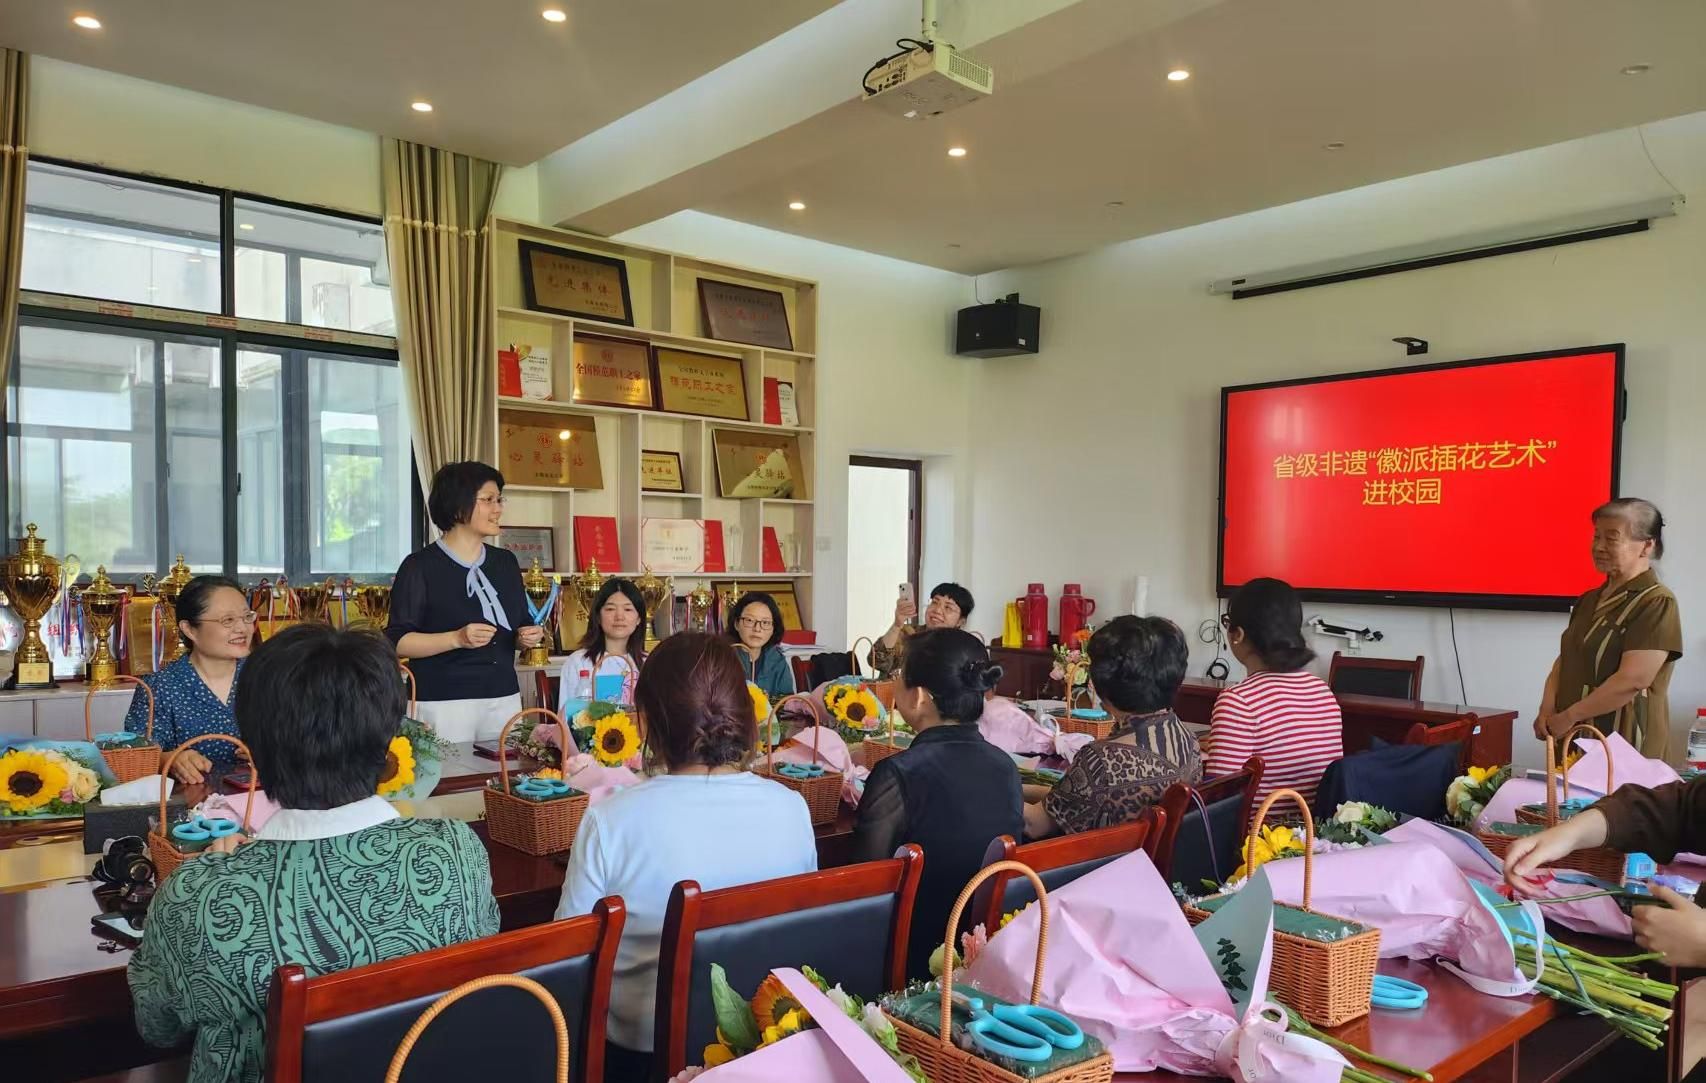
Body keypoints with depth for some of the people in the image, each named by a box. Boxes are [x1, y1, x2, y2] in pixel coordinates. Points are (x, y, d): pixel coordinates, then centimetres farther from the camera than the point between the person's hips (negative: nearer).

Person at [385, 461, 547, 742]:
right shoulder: (420, 566, -6)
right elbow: (397, 642, -9)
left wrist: (528, 637, -3)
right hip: (444, 703, -5)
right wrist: (457, 639, -21)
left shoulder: (506, 562, 12)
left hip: (505, 698, 5)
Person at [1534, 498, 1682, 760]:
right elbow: (1565, 660, 13)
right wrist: (1547, 709, -4)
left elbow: (1633, 679, -20)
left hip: (1622, 747, -7)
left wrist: (1568, 716, -15)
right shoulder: (1589, 600, 14)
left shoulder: (1656, 603, -12)